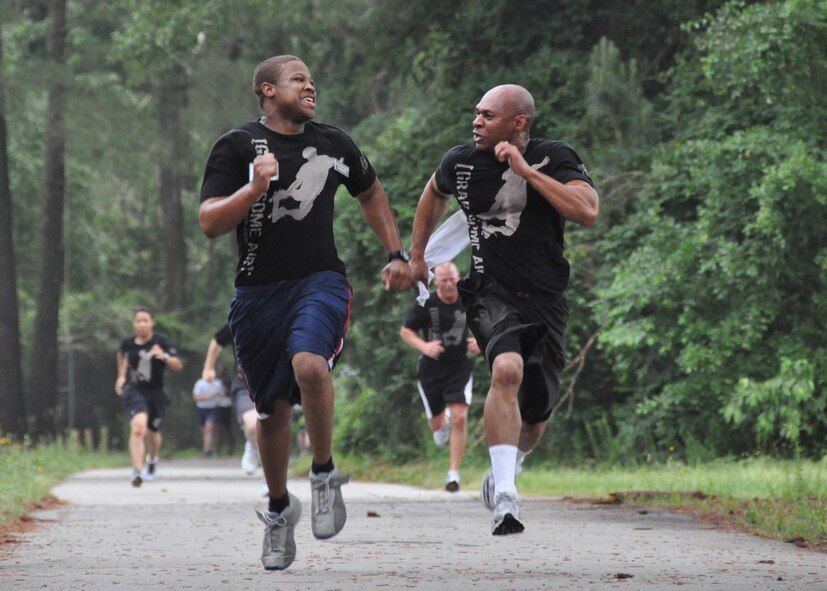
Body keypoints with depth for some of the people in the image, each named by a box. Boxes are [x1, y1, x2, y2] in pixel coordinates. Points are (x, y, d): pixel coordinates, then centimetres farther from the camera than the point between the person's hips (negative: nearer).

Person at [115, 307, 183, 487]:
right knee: (138, 427, -26)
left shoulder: (162, 342, -10)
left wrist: (164, 357, -31)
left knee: (152, 432, 19)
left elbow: (178, 365, -13)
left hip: (155, 393, 1)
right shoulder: (128, 344, -2)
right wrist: (121, 376, 20)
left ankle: (152, 459, 55)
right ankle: (137, 471, -29)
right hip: (134, 391, 0)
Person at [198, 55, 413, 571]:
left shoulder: (335, 144, 10)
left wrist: (397, 255, 21)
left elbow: (371, 194, 28)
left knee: (308, 364, -30)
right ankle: (279, 509, 30)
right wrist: (255, 188, -23)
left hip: (320, 281, 0)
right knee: (273, 410, 6)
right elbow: (210, 223, -9)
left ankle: (325, 474, -9)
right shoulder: (237, 146, -1)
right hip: (258, 291, 0)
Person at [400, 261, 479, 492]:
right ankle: (444, 422, 51)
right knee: (437, 425, 10)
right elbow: (405, 331, -1)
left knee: (460, 418, -17)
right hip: (431, 369, 0)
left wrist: (480, 341, -7)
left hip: (460, 367, 0)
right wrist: (423, 346, -20)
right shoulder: (426, 305, -9)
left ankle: (454, 473, -9)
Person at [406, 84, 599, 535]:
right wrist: (416, 255, 28)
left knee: (535, 414, 9)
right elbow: (434, 193, 24)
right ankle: (505, 499, -34)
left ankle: (504, 469, 44)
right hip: (491, 293, -1)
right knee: (507, 370, -31)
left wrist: (526, 170, -23)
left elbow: (587, 212, -23)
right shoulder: (461, 162, 1)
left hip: (546, 300, 1)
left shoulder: (555, 159, -7)